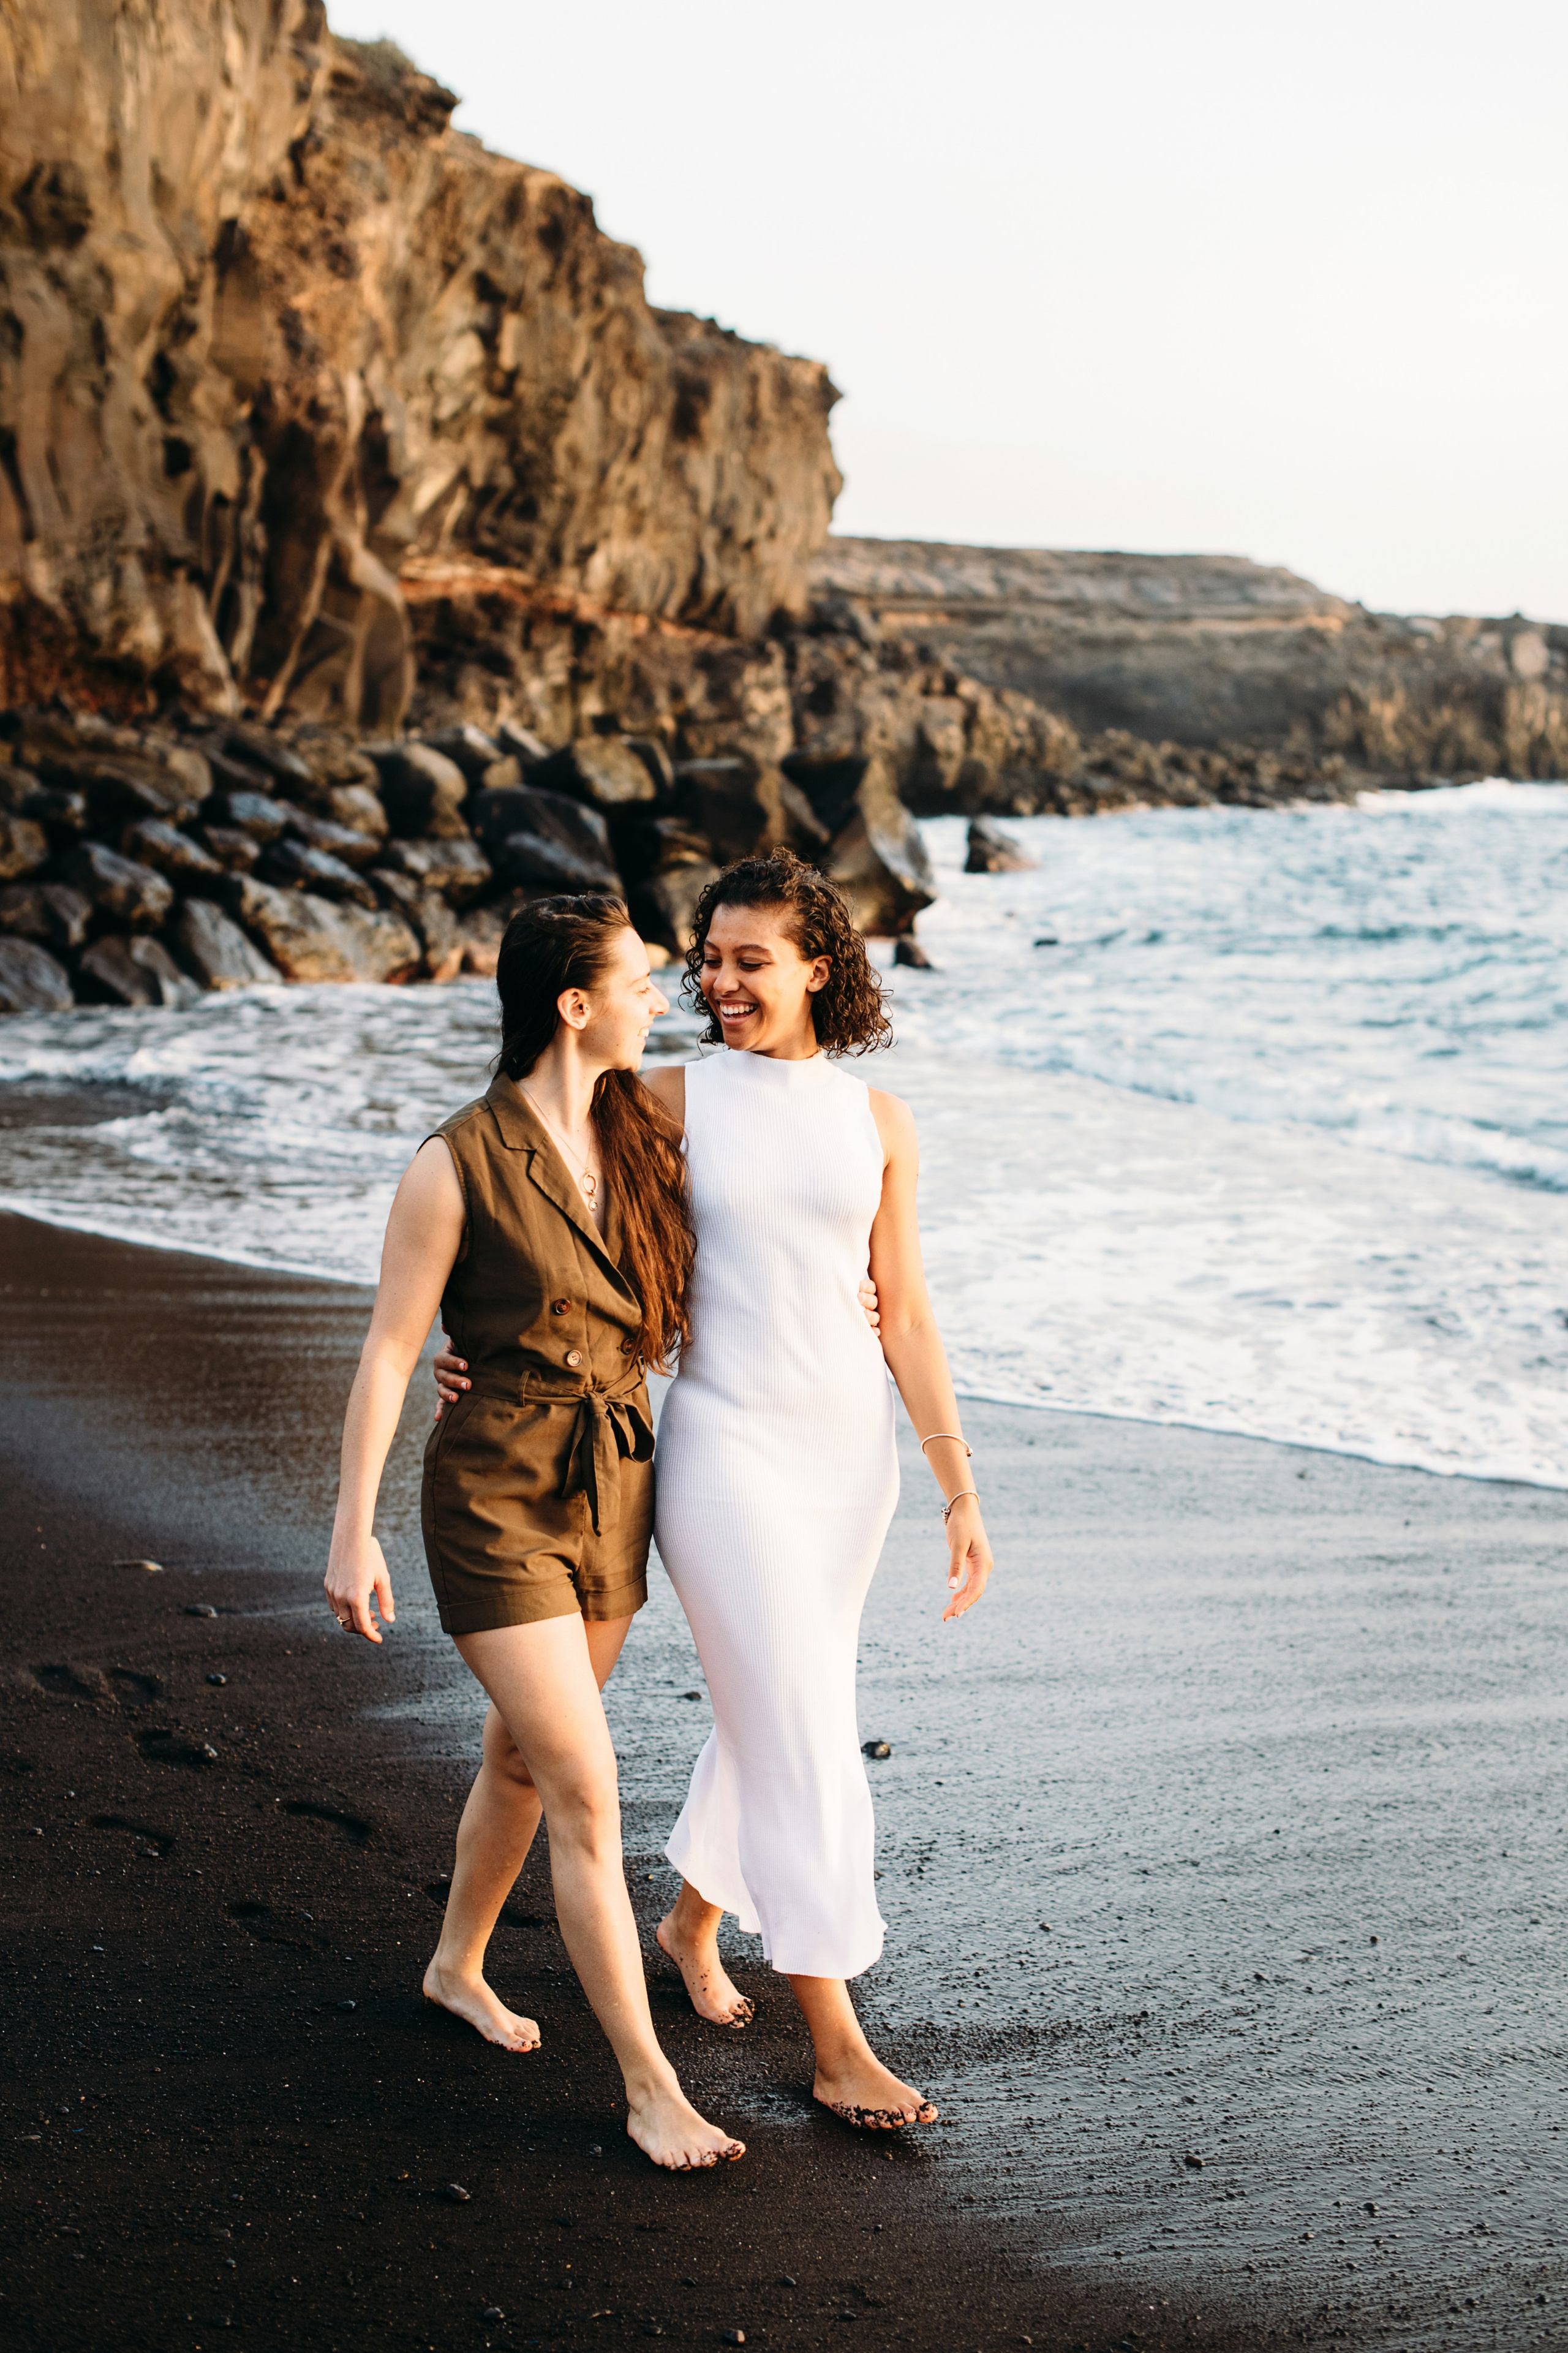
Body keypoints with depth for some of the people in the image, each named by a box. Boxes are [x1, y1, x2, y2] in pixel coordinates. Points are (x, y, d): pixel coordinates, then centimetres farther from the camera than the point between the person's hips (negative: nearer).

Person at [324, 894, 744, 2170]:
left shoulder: (642, 1141, 3)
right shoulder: (458, 1165, -16)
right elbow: (390, 1350, -11)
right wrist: (353, 1531, -11)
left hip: (616, 1489, 7)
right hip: (499, 1500, -7)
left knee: (526, 1755, 22)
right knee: (588, 1793, -9)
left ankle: (458, 1964, 45)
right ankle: (651, 2088, -1)